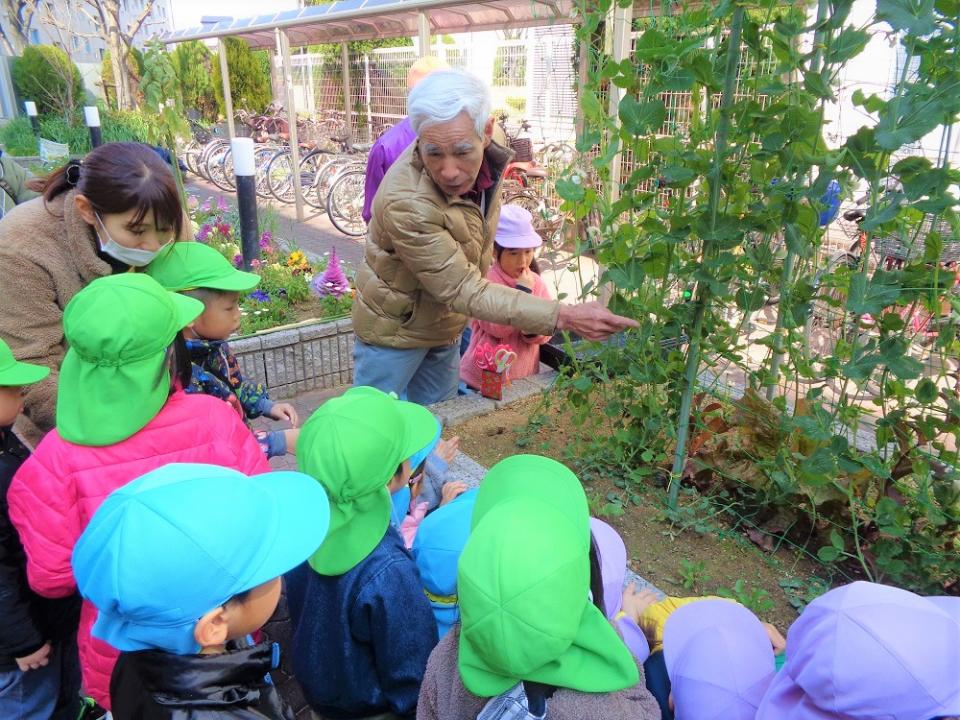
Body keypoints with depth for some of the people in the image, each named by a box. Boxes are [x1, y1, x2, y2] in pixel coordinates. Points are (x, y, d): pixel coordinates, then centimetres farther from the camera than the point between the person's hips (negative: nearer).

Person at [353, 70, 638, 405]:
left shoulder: (490, 155, -16)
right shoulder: (406, 204, -38)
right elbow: (463, 290, -33)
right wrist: (565, 317, -39)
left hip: (446, 325, 6)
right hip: (395, 328, -6)